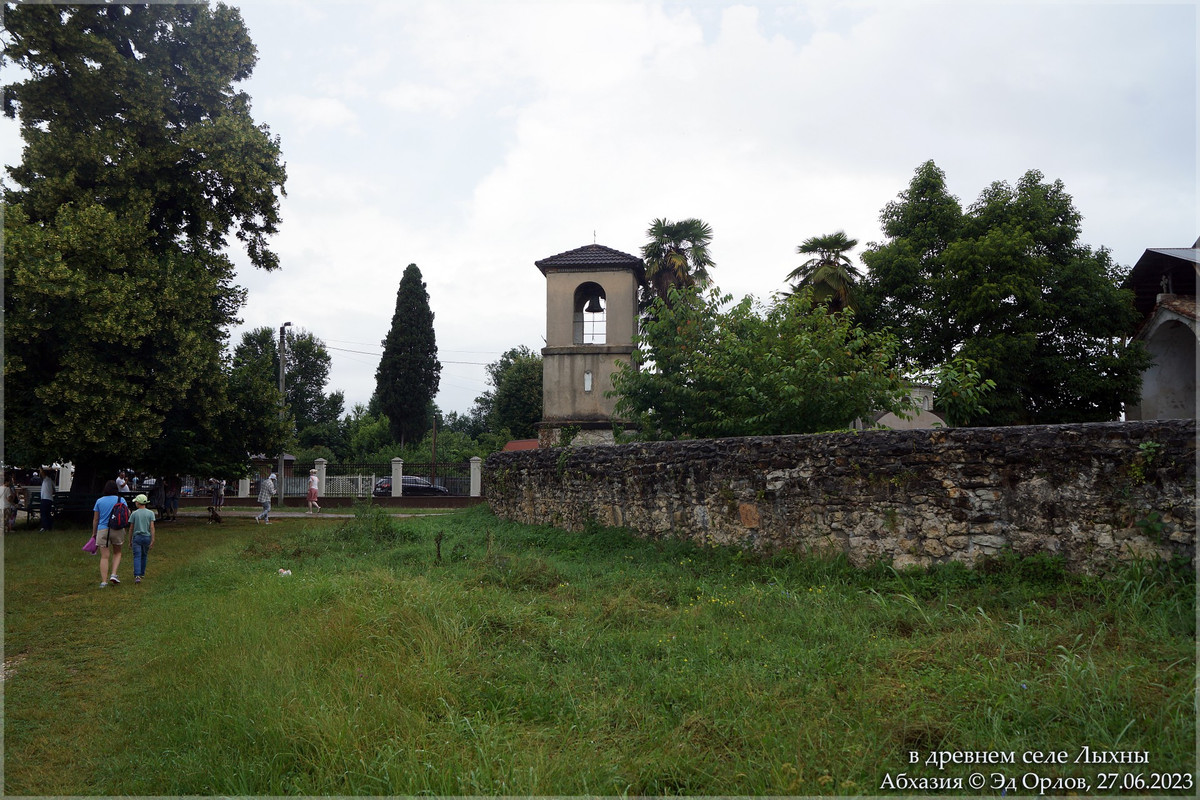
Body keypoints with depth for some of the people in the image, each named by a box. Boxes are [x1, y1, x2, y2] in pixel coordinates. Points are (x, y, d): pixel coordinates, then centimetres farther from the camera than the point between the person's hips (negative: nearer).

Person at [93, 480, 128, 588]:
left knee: (104, 557, 2)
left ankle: (104, 581, -1)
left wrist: (94, 533, 14)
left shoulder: (99, 501, 3)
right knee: (117, 553, 19)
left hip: (102, 530, 0)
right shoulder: (121, 500, -1)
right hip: (117, 530, 0)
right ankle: (113, 574, 3)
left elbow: (95, 519, 6)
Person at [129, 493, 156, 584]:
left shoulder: (134, 514, -4)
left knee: (137, 557, -5)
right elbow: (152, 527, -6)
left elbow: (131, 528, 1)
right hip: (147, 537, 2)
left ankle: (137, 576, -18)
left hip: (137, 537, -2)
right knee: (144, 556, 18)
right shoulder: (150, 513, -1)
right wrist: (152, 540, -5)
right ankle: (142, 573, 29)